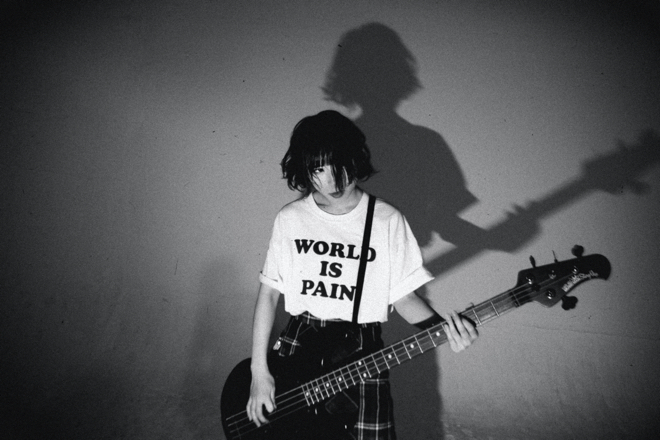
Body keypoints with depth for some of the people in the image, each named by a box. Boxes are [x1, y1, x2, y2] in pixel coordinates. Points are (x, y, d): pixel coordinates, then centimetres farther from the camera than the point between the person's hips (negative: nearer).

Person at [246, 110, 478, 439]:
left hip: (362, 352, -1)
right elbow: (269, 292, 2)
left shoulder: (387, 221, -6)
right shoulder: (289, 219, -1)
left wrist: (441, 326, -21)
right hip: (298, 344, 2)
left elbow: (403, 296, -1)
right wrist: (259, 372, -2)